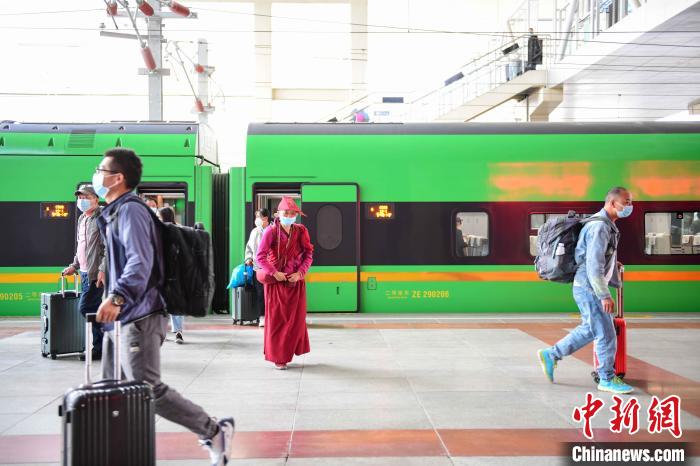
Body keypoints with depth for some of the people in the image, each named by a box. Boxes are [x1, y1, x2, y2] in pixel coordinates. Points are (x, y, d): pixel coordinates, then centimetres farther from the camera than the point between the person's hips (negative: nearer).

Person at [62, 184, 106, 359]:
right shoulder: (82, 218, 19)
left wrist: (103, 269, -23)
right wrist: (74, 265, 22)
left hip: (96, 273, -9)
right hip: (85, 272, 9)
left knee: (85, 307, -12)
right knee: (95, 310, 10)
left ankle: (100, 348, -1)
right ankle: (100, 347, 16)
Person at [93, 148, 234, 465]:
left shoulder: (130, 210, -12)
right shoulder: (114, 212, 19)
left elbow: (141, 261, -27)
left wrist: (117, 297, -40)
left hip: (138, 318, -10)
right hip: (120, 319, 10)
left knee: (148, 390, -11)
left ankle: (214, 432, -1)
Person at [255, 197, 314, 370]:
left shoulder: (301, 231, 2)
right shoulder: (271, 231, -8)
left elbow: (308, 255, 2)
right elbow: (260, 256, -11)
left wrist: (300, 273, -10)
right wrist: (274, 273, -18)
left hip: (295, 280, 3)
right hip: (276, 281, -3)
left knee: (295, 318, 8)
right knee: (277, 319, 2)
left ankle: (288, 351, 25)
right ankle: (278, 357, 12)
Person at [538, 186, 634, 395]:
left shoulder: (608, 226, 14)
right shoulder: (599, 227, -19)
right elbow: (594, 265, -25)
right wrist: (605, 296, -25)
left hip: (591, 288, 10)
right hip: (588, 289, -10)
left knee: (589, 330, 19)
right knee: (606, 335, -1)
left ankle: (550, 355, 25)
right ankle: (607, 379, 13)